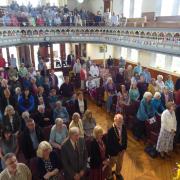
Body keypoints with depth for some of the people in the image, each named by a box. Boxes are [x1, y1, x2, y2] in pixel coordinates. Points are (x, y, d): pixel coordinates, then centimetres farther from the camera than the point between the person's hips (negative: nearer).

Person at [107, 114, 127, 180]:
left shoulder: (123, 127, -14)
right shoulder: (111, 130, -30)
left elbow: (125, 137, 0)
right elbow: (109, 143, -23)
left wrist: (124, 148, -1)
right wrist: (116, 152, -16)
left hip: (121, 149, 5)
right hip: (114, 151, -5)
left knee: (120, 162, 27)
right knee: (111, 163, 20)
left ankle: (118, 173, 56)